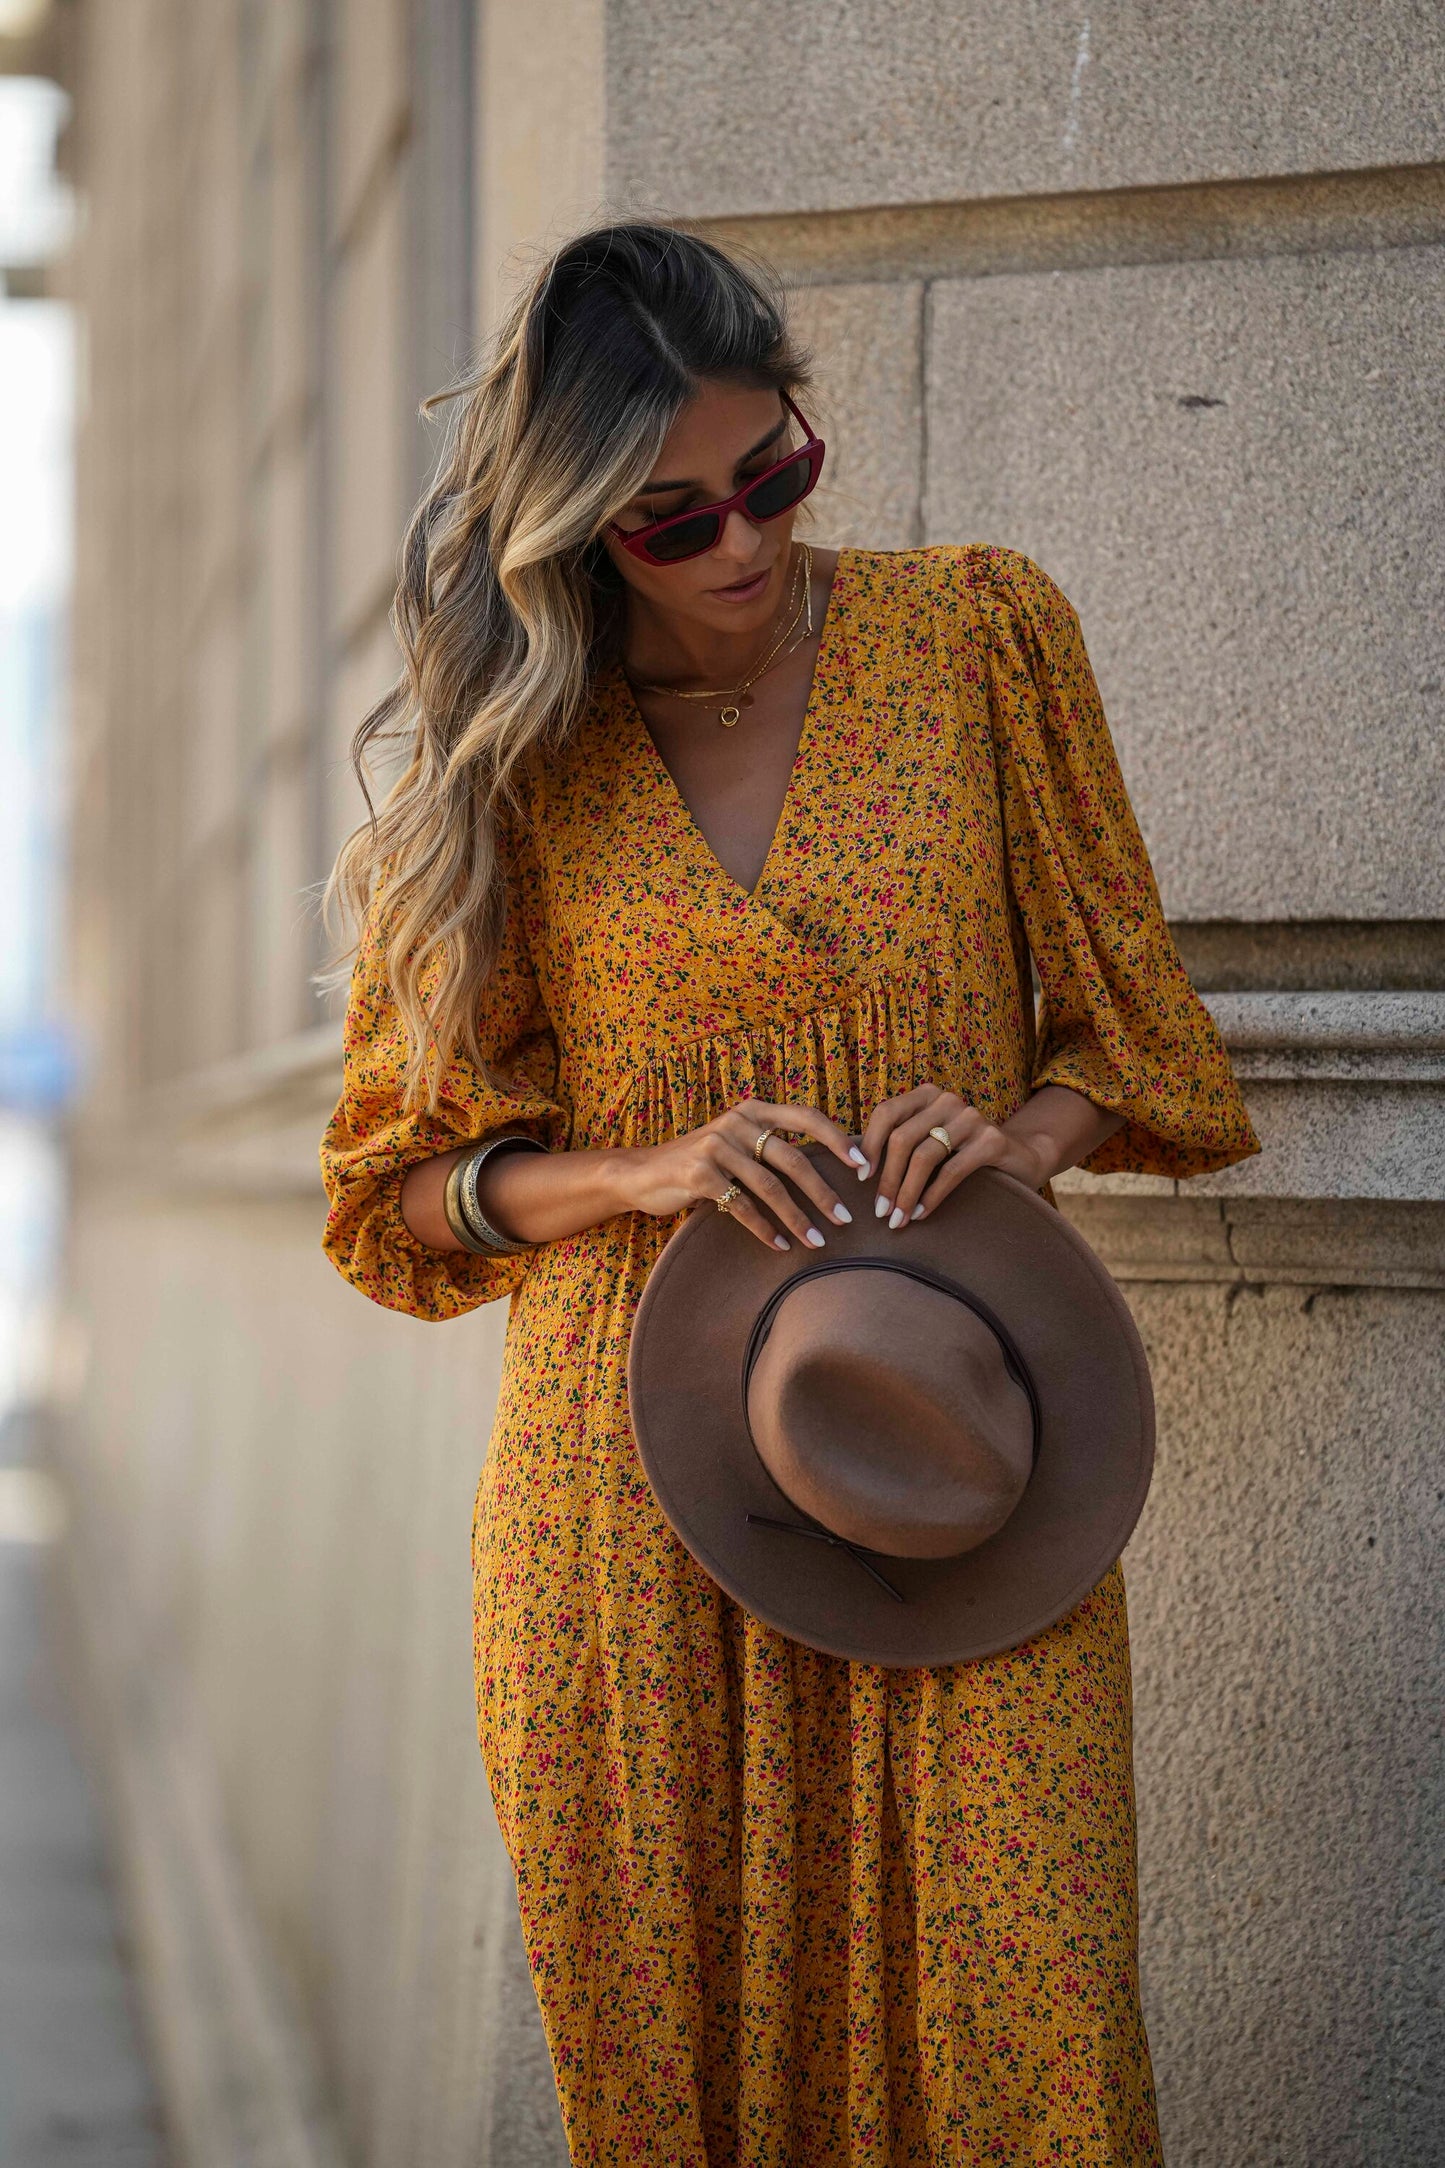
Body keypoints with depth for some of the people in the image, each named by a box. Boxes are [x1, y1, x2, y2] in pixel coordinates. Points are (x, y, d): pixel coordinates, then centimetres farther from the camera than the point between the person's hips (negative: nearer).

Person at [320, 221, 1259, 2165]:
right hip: (634, 1485, 1)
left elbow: (1124, 1026, 11)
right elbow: (405, 1178, 8)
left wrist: (1021, 1132, -11)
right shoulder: (509, 743, 4)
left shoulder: (981, 635, 4)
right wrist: (648, 1170, -11)